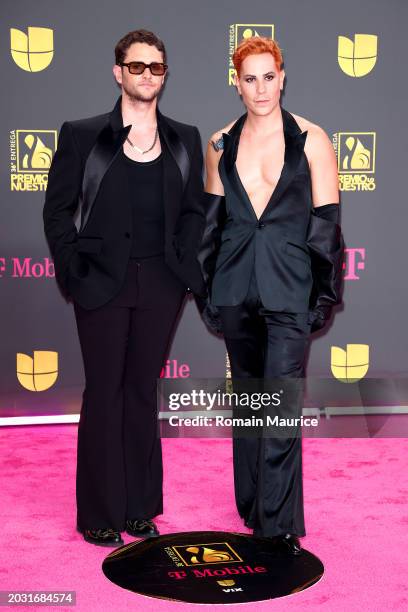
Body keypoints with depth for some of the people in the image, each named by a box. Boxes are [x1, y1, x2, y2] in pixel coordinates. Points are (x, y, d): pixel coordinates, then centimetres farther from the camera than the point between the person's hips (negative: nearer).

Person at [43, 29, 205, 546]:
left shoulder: (184, 139, 9)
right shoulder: (83, 135, -1)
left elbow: (194, 210, 13)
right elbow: (57, 209, 1)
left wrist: (183, 263, 2)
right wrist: (73, 271, -6)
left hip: (160, 285, 3)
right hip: (103, 284, -3)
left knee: (142, 391, 11)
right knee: (105, 393, 4)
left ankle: (140, 506, 24)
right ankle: (100, 514, 17)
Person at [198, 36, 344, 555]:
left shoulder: (310, 140, -1)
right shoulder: (221, 144, 8)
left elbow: (327, 222, -2)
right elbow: (211, 220, 12)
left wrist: (326, 295, -4)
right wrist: (205, 289, 10)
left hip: (289, 291, -4)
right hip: (236, 290, 4)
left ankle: (280, 522, 4)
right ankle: (252, 507, 29)